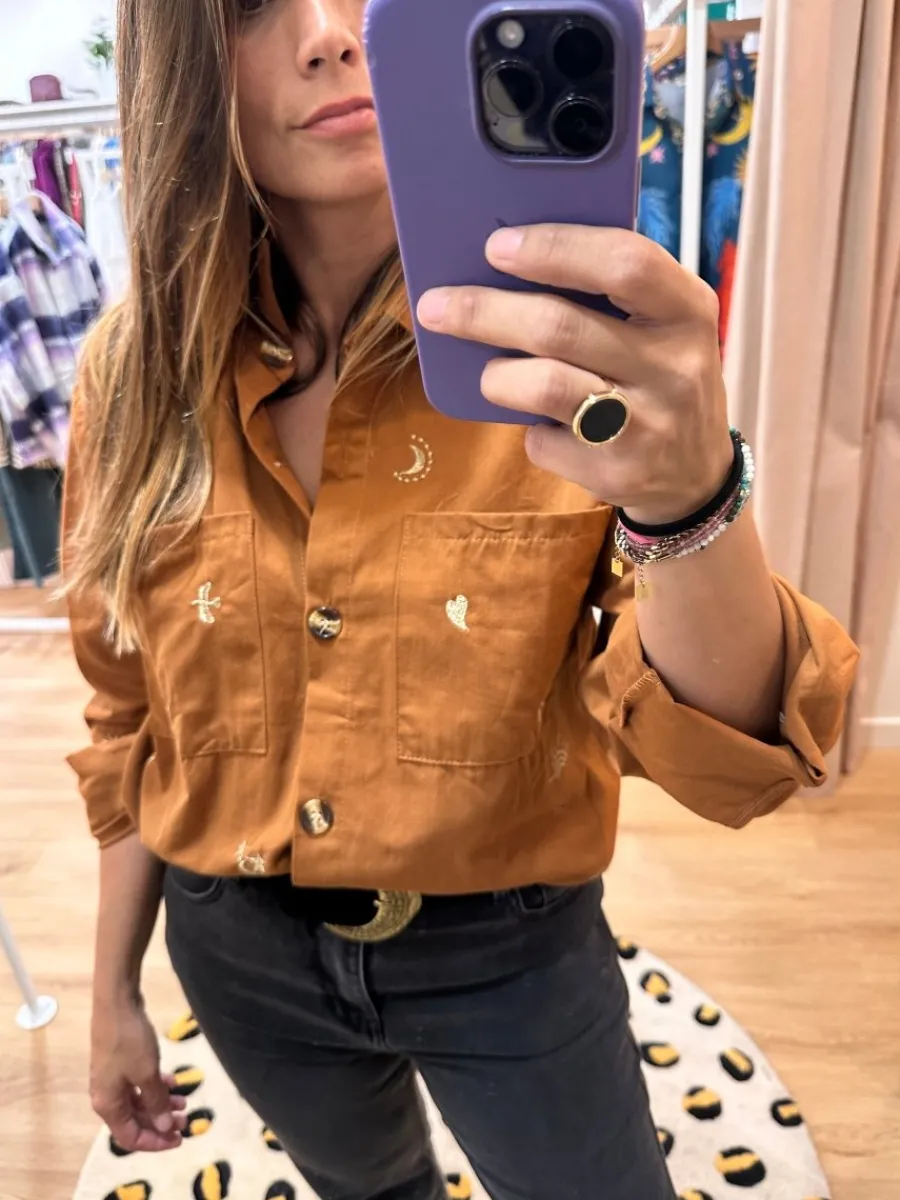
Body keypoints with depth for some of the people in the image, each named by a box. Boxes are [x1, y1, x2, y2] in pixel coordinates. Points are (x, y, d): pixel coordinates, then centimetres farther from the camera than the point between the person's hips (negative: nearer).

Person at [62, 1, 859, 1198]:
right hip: (240, 953, 3)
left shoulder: (571, 342, -18)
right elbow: (133, 727, 0)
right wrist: (116, 993, 8)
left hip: (509, 952, -2)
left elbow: (727, 757, -24)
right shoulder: (143, 371, -11)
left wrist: (690, 501, -44)